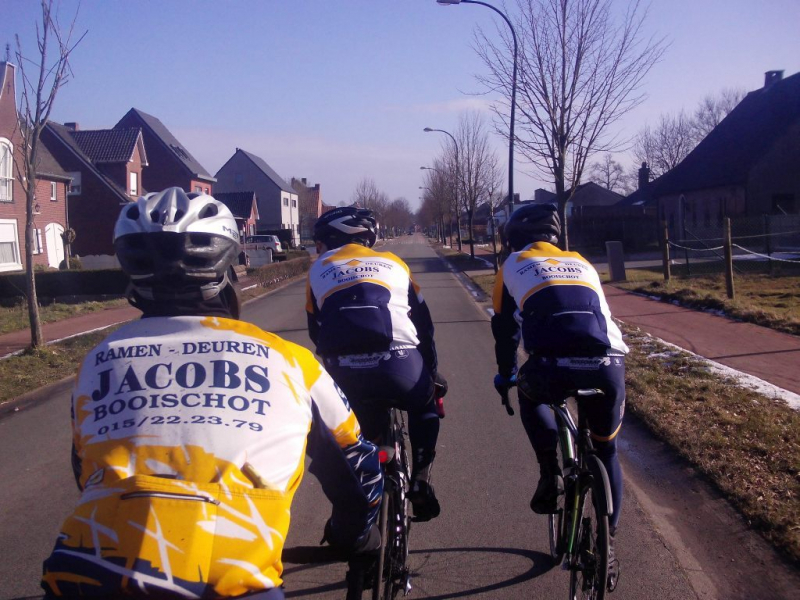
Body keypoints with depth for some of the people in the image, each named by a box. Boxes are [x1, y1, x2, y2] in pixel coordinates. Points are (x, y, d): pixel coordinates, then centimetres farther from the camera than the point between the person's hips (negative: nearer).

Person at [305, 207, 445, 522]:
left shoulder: (319, 269, 22)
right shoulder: (393, 263, 23)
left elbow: (316, 331, 25)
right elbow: (424, 322, 24)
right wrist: (432, 370, 34)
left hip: (345, 375, 0)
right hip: (401, 366, 0)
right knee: (425, 406, 32)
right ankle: (420, 478, 18)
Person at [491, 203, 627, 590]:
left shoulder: (513, 266, 23)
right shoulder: (581, 264, 32)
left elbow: (505, 329, 28)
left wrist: (506, 375, 44)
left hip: (553, 369, -3)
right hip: (608, 366, 3)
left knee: (530, 395, 35)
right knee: (606, 450, 27)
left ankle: (550, 472, 16)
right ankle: (606, 543, 26)